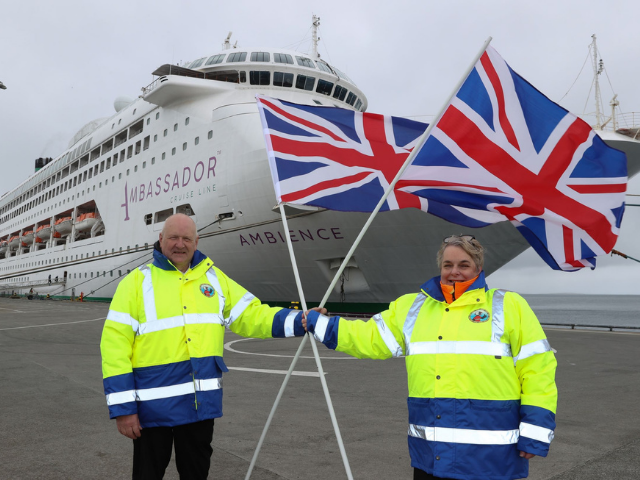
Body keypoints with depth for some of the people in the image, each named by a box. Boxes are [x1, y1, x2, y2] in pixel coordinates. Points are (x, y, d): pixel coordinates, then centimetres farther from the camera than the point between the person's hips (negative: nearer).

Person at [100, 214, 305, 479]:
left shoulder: (214, 277, 7)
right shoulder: (137, 282, -6)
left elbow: (251, 315, 4)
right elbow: (115, 345, -8)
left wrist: (300, 321, -10)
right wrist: (122, 407, -12)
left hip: (202, 402, 4)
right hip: (154, 405, -3)